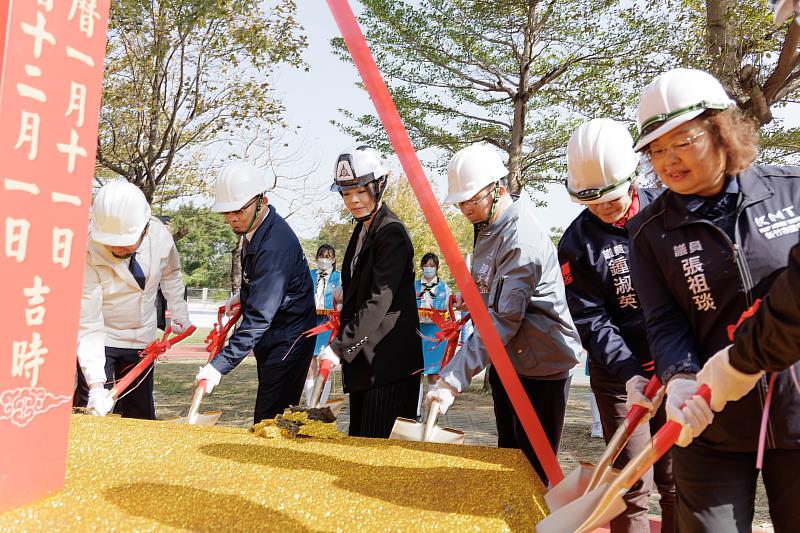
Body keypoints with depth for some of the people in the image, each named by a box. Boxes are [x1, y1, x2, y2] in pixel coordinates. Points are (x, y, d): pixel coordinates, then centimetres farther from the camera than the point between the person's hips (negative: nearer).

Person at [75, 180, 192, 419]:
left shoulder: (160, 235, -18)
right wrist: (96, 384, -35)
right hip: (100, 339, -3)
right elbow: (88, 323, -30)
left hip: (143, 338, 4)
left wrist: (180, 315, 5)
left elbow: (171, 275, 6)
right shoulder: (88, 252, -29)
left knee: (141, 414, 11)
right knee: (93, 414, -8)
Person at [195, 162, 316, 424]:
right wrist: (244, 297, 14)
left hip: (287, 343, -10)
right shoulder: (253, 229, 4)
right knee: (270, 422, 15)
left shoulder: (275, 245, -28)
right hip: (270, 340, 10)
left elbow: (260, 315, -32)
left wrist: (220, 364, -32)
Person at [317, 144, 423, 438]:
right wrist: (342, 344, 13)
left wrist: (340, 347, -23)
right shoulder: (362, 229, 14)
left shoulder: (391, 232, -14)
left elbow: (379, 301, -21)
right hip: (362, 356, 9)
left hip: (389, 359, -9)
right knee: (358, 443, 15)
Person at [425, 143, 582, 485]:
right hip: (505, 361, 9)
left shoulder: (521, 235, -24)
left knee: (533, 471, 2)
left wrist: (452, 380, -32)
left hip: (540, 365, -9)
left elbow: (503, 318, -30)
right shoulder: (487, 228, 7)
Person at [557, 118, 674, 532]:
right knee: (632, 486, 3)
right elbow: (591, 321, -8)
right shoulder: (577, 243, -4)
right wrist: (631, 375, -20)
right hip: (619, 373, -1)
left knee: (677, 482, 9)